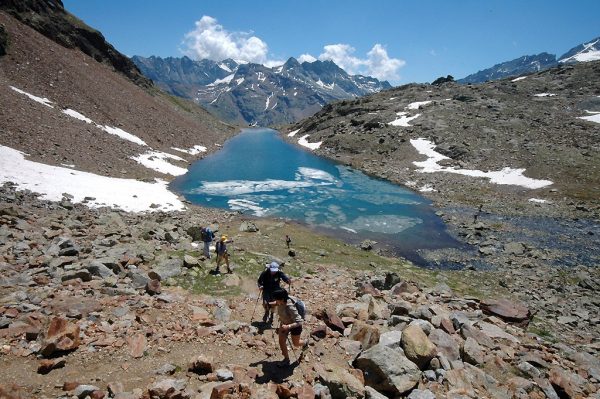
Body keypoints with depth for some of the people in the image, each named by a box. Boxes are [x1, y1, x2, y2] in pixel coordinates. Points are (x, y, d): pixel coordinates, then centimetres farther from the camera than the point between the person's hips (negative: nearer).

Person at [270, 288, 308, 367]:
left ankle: (305, 342, 53)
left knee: (295, 343, 18)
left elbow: (299, 322, -38)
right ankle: (286, 359, 32)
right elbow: (277, 303, 7)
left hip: (295, 325, -6)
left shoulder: (290, 307, -42)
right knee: (281, 341, 9)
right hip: (284, 323, 6)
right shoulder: (281, 302, -21)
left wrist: (288, 326, -50)